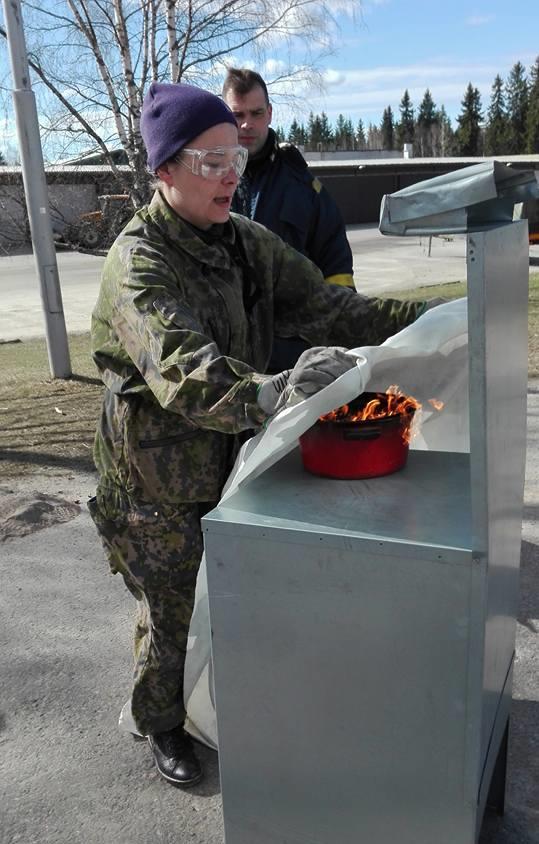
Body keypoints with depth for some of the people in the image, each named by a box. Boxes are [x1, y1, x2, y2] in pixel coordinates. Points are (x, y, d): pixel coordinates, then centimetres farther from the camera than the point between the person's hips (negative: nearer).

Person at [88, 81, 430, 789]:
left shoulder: (247, 244, 1)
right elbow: (181, 369, -39)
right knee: (169, 618, 12)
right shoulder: (139, 262, -23)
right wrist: (269, 394, -57)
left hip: (230, 464, 6)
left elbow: (325, 306, -1)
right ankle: (161, 725, 41)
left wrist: (428, 319, -11)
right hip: (159, 484, -6)